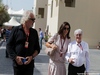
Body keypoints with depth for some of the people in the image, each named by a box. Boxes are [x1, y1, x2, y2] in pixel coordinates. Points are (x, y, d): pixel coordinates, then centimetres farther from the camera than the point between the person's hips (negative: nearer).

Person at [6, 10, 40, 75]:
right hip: (18, 63, -2)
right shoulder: (16, 30, -2)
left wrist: (32, 57, -8)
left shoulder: (34, 32, 7)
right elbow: (9, 45, -1)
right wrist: (16, 57, -12)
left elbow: (37, 48, 9)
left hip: (29, 63, 2)